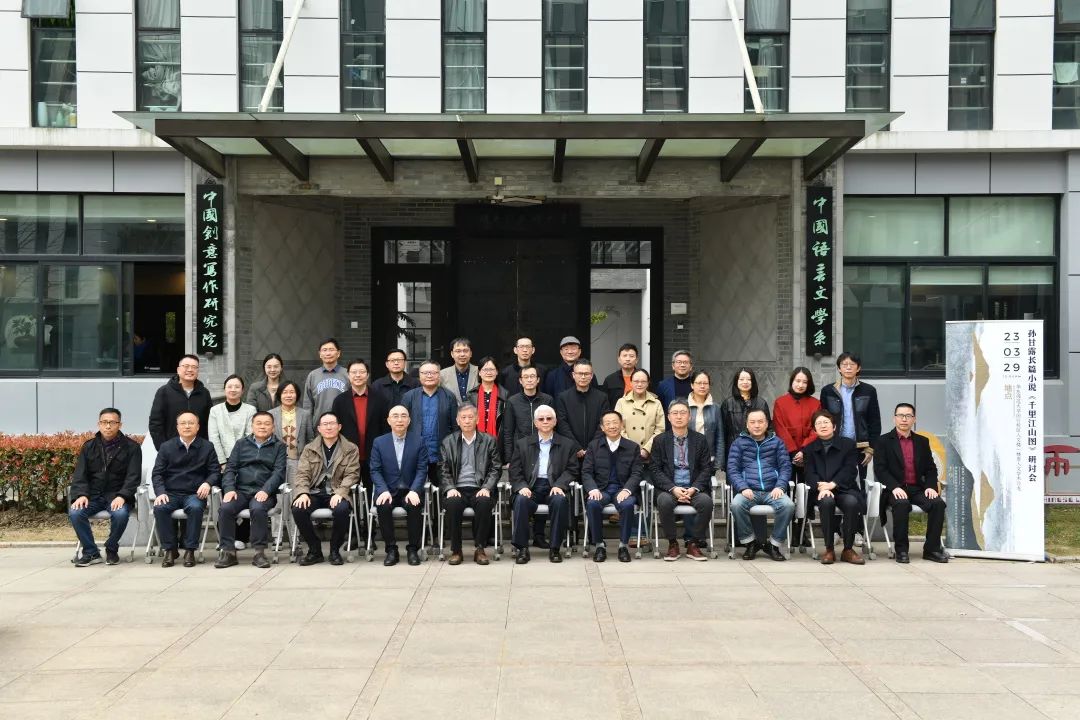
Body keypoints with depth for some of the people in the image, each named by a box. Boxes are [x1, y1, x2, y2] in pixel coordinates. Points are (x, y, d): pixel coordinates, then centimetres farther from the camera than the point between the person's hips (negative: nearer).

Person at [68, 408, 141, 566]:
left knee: (120, 514, -34)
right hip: (93, 495, 3)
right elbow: (80, 475, 7)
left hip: (117, 496, -3)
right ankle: (91, 552, -8)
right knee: (74, 513, -26)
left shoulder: (131, 447, 2)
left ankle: (111, 549, -5)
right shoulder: (89, 446, 12)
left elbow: (133, 476, -5)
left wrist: (122, 496, -21)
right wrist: (81, 494, -13)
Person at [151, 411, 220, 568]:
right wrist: (160, 492, -11)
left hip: (195, 494, -1)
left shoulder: (207, 447, 9)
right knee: (160, 508, -30)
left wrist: (207, 483, -16)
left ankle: (190, 550, -21)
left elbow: (215, 471, 7)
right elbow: (157, 473, 7)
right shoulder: (166, 447, 11)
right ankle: (169, 549, -15)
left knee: (195, 508, -34)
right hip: (171, 493, 1)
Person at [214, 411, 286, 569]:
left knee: (258, 508, -34)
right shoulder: (241, 444, 20)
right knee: (225, 508, -27)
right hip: (240, 490, 2)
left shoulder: (279, 446, 13)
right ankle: (228, 552, -19)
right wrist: (229, 489, -7)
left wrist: (266, 491, -17)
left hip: (263, 492, -2)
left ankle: (259, 552, -24)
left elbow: (279, 472, 0)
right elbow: (230, 468, 12)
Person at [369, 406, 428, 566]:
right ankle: (391, 549, -14)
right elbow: (375, 470, 1)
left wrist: (414, 491, -18)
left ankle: (413, 549, -13)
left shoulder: (419, 441, 4)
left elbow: (422, 470, -2)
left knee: (414, 506, -31)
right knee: (383, 506, -30)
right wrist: (384, 491, -17)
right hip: (388, 490, 1)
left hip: (411, 490, -1)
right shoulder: (379, 442, 7)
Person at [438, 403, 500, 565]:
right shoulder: (448, 442, 14)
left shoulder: (489, 441, 12)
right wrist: (450, 488, -10)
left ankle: (480, 548, -19)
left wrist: (486, 488, -9)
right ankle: (456, 550, -18)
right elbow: (443, 471, 9)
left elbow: (496, 469, 7)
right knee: (453, 503, -33)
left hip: (479, 490, 0)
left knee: (484, 502, -34)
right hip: (457, 490, 1)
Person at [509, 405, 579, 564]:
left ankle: (555, 548, -22)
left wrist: (559, 485, -12)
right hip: (530, 488, 1)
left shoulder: (567, 445, 14)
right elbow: (515, 471, 10)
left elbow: (572, 470, 7)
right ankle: (522, 548, -24)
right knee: (521, 500, -32)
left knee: (560, 500, -34)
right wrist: (522, 487, -11)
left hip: (554, 487, 0)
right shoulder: (522, 444, 16)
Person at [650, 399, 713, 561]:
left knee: (706, 501, -31)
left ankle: (693, 544, -11)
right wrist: (673, 488, -14)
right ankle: (672, 544, -12)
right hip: (669, 488, -1)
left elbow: (706, 469, 5)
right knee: (664, 501, -34)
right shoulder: (660, 440, 7)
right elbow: (655, 470, 1)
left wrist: (694, 488, -12)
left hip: (694, 488, 1)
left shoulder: (700, 440, 10)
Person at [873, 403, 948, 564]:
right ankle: (901, 550, -22)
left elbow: (931, 469, 13)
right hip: (895, 490, -4)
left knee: (938, 503, -24)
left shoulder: (922, 442, 16)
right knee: (902, 504, -35)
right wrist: (894, 487, -21)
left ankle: (932, 549, -13)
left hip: (917, 489, 4)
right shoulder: (883, 441, 4)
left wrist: (931, 486, -7)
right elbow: (879, 469, -6)